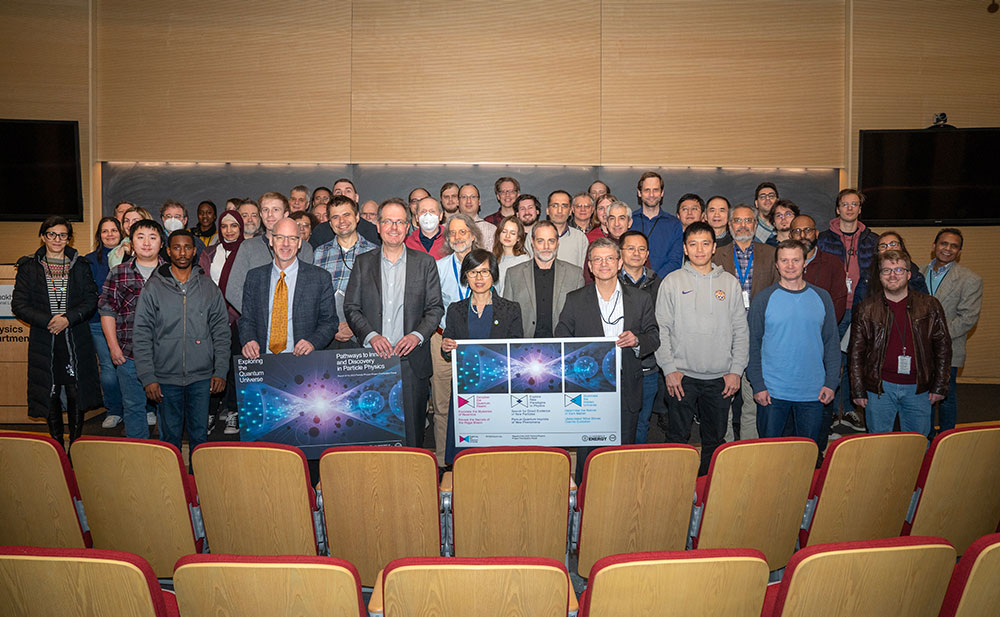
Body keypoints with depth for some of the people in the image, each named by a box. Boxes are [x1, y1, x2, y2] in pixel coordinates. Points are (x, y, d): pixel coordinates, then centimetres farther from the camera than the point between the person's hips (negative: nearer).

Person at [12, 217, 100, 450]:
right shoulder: (29, 267, 5)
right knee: (50, 394, 5)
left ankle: (76, 443, 15)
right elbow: (19, 304, 1)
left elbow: (91, 300, 2)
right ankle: (57, 444, 17)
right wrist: (48, 321, -12)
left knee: (76, 392, 2)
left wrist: (68, 318, -13)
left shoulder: (80, 265, 7)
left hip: (76, 341, 0)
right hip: (44, 342, 0)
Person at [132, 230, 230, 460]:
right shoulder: (154, 288, 1)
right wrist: (148, 377, -7)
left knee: (199, 435, 7)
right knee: (170, 436, 9)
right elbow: (141, 335, 0)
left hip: (202, 376, 1)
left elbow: (221, 331, 6)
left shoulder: (208, 287, 5)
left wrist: (220, 371, -2)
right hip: (166, 377, -1)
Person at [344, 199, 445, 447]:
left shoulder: (425, 262, 7)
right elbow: (351, 307, 6)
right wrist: (371, 335, -11)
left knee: (412, 433, 2)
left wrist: (417, 335, -13)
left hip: (411, 361, 0)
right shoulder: (363, 262, 9)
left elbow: (435, 308, 4)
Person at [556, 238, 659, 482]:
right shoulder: (575, 300, 5)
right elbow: (562, 342, 5)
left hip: (626, 394, 1)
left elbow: (654, 337, 11)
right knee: (587, 455, 2)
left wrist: (637, 341, -11)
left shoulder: (640, 300, 9)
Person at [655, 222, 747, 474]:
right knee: (678, 438, 3)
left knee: (715, 441, 11)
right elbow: (662, 328, -1)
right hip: (681, 376, -2)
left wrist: (736, 370, -1)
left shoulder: (730, 283, 7)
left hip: (721, 378, 2)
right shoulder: (672, 281, 1)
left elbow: (741, 330, 7)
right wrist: (669, 368, -9)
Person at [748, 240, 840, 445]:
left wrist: (831, 382, 1)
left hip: (813, 393, 2)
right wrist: (758, 385, -8)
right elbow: (753, 345, -2)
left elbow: (832, 342, 9)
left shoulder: (821, 297, 6)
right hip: (771, 392, -2)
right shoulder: (763, 299, -1)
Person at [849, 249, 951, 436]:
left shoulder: (929, 306, 3)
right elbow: (855, 352, 2)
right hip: (880, 388, -1)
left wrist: (940, 386, 2)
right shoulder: (866, 309, 0)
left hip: (918, 389, 1)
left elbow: (943, 347, 6)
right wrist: (858, 391, -2)